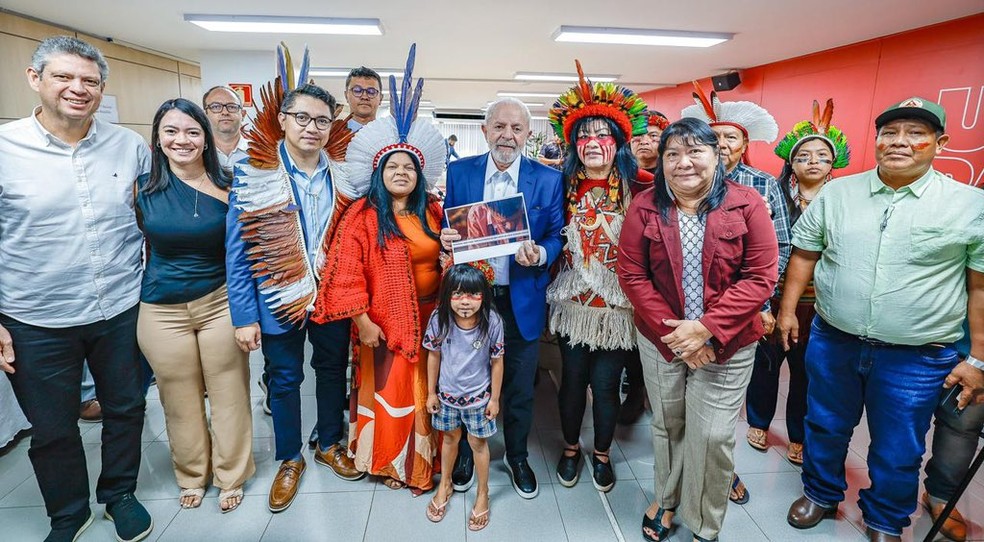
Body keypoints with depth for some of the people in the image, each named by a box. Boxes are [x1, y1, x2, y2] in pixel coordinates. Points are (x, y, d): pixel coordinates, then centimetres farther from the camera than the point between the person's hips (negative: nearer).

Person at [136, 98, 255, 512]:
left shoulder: (227, 185, -5)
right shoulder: (143, 187, -3)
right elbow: (138, 247, 10)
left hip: (221, 302, -1)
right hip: (162, 310, 1)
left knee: (228, 396, 10)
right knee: (180, 401, 15)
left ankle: (231, 476, 32)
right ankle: (191, 475, 40)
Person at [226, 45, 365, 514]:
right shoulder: (253, 174, -10)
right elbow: (238, 251, -9)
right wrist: (244, 316, -10)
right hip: (279, 299, -2)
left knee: (332, 370, 18)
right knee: (285, 380, 14)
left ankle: (329, 444, 41)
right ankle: (289, 460, 36)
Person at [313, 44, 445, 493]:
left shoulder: (433, 213, 5)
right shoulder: (362, 216, -9)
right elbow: (346, 273, -13)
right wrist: (362, 321, -13)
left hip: (429, 318, 4)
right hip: (384, 323, -4)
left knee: (424, 390, 14)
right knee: (387, 390, 9)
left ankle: (421, 460, 33)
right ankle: (386, 460, 30)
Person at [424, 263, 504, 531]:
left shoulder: (492, 322, -24)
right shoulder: (439, 319, -20)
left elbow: (497, 362, -11)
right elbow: (434, 356, -5)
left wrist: (494, 398, -4)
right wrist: (431, 392, 2)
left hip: (478, 396, -2)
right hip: (447, 393, 2)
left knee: (478, 442, 15)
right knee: (450, 437, 23)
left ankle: (483, 494, 39)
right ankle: (445, 485, 48)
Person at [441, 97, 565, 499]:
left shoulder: (549, 179, -4)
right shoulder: (459, 172, 0)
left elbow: (556, 237, -2)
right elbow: (447, 228, 5)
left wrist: (539, 254, -23)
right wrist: (445, 239, -18)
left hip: (522, 299, 0)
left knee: (520, 387, 15)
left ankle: (518, 457, 40)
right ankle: (465, 453, 42)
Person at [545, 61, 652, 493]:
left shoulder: (637, 188, -3)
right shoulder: (563, 186, 2)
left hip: (617, 303, -1)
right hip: (573, 301, 1)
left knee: (606, 384, 6)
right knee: (573, 379, 11)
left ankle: (602, 454, 33)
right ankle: (570, 449, 36)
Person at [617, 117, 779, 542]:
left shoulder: (746, 204, -8)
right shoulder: (645, 207, -4)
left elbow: (761, 277, -10)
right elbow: (631, 274, -6)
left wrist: (708, 328, -19)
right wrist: (670, 329, -14)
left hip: (725, 343, -1)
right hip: (660, 339, 2)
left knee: (713, 435, 4)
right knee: (666, 426, 17)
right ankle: (665, 499, 43)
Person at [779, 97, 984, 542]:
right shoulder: (835, 194, 0)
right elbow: (804, 255, 6)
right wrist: (787, 309, 4)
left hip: (916, 358, -1)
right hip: (832, 343, 2)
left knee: (898, 451, 15)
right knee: (825, 429, 18)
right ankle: (821, 494, 43)